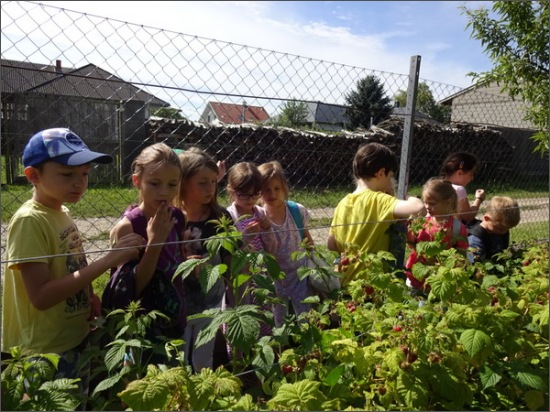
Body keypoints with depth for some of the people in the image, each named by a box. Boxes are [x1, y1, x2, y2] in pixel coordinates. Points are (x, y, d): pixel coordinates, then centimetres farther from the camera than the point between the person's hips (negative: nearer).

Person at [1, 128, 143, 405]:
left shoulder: (61, 213, 3)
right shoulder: (30, 221, -20)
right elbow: (41, 296, -27)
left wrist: (89, 296, -9)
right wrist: (108, 260, -31)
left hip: (77, 341, 8)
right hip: (48, 354, -7)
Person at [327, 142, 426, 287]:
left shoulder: (343, 203, 3)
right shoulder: (379, 200, -16)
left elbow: (331, 245, 6)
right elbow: (419, 208, -30)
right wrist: (412, 199, -10)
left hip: (347, 280, 7)